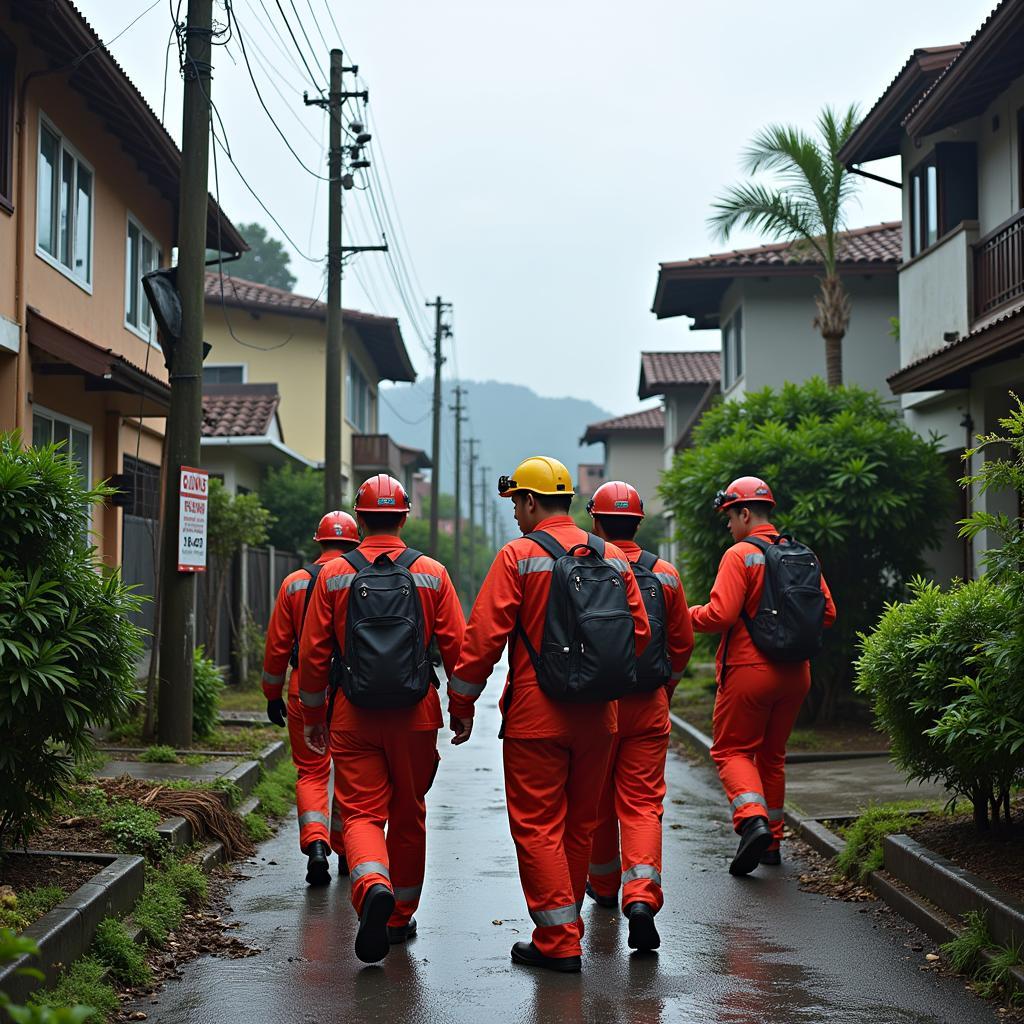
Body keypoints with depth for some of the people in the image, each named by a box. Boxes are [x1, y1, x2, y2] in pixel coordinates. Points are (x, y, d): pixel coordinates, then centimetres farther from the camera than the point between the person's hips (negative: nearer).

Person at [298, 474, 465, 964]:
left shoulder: (333, 577, 1)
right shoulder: (431, 574, 1)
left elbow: (312, 655, 2)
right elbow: (457, 648, 0)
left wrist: (313, 716, 12)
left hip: (354, 718, -1)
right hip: (416, 717, 1)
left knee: (362, 813, 1)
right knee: (408, 815, 15)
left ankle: (374, 888, -28)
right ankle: (401, 915, 26)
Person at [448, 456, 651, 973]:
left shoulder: (518, 556, -8)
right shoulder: (613, 558, 7)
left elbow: (484, 636, -12)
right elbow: (640, 631, 9)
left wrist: (461, 704, -3)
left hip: (535, 715, -5)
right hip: (597, 717, 6)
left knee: (537, 825, 1)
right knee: (580, 824, 15)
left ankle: (558, 942, -1)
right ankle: (563, 928, 25)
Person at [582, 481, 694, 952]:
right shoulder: (664, 576, 1)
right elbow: (682, 643, 9)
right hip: (648, 707, 1)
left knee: (597, 801, 16)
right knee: (642, 803, 0)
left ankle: (604, 884, 34)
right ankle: (641, 898, -18)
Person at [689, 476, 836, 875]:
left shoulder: (740, 555, -12)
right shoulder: (804, 556, 8)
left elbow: (720, 615, -20)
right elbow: (827, 613, 9)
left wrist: (688, 614, -1)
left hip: (749, 670, -6)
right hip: (795, 673, 6)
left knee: (732, 749, 5)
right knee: (772, 754, 18)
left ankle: (753, 819, -19)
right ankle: (772, 840, 22)